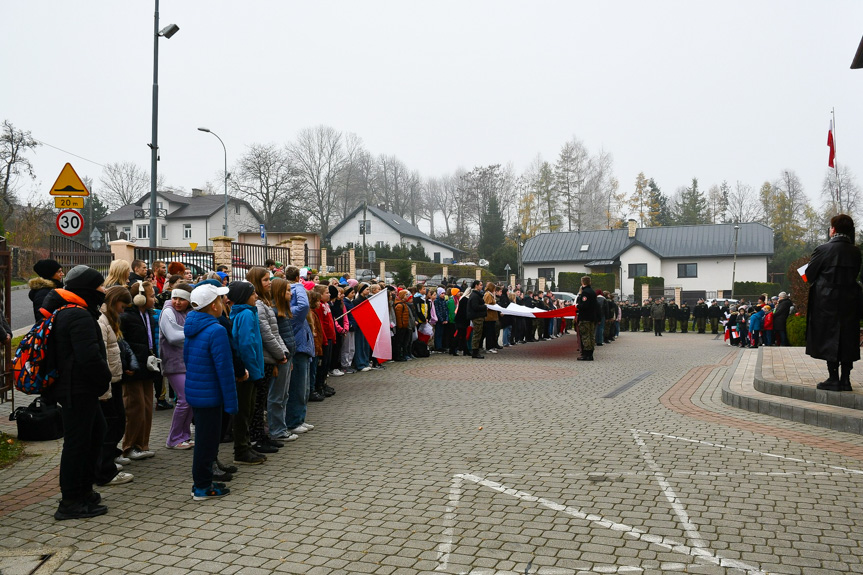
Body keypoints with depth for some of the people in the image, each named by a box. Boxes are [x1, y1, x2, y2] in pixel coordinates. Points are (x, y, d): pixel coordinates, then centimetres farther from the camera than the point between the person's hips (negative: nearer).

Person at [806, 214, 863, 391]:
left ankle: (833, 379, 0)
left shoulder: (823, 249, -12)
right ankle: (845, 380, 12)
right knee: (847, 338, 10)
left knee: (829, 338, 1)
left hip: (827, 300, -4)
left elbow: (808, 275, -6)